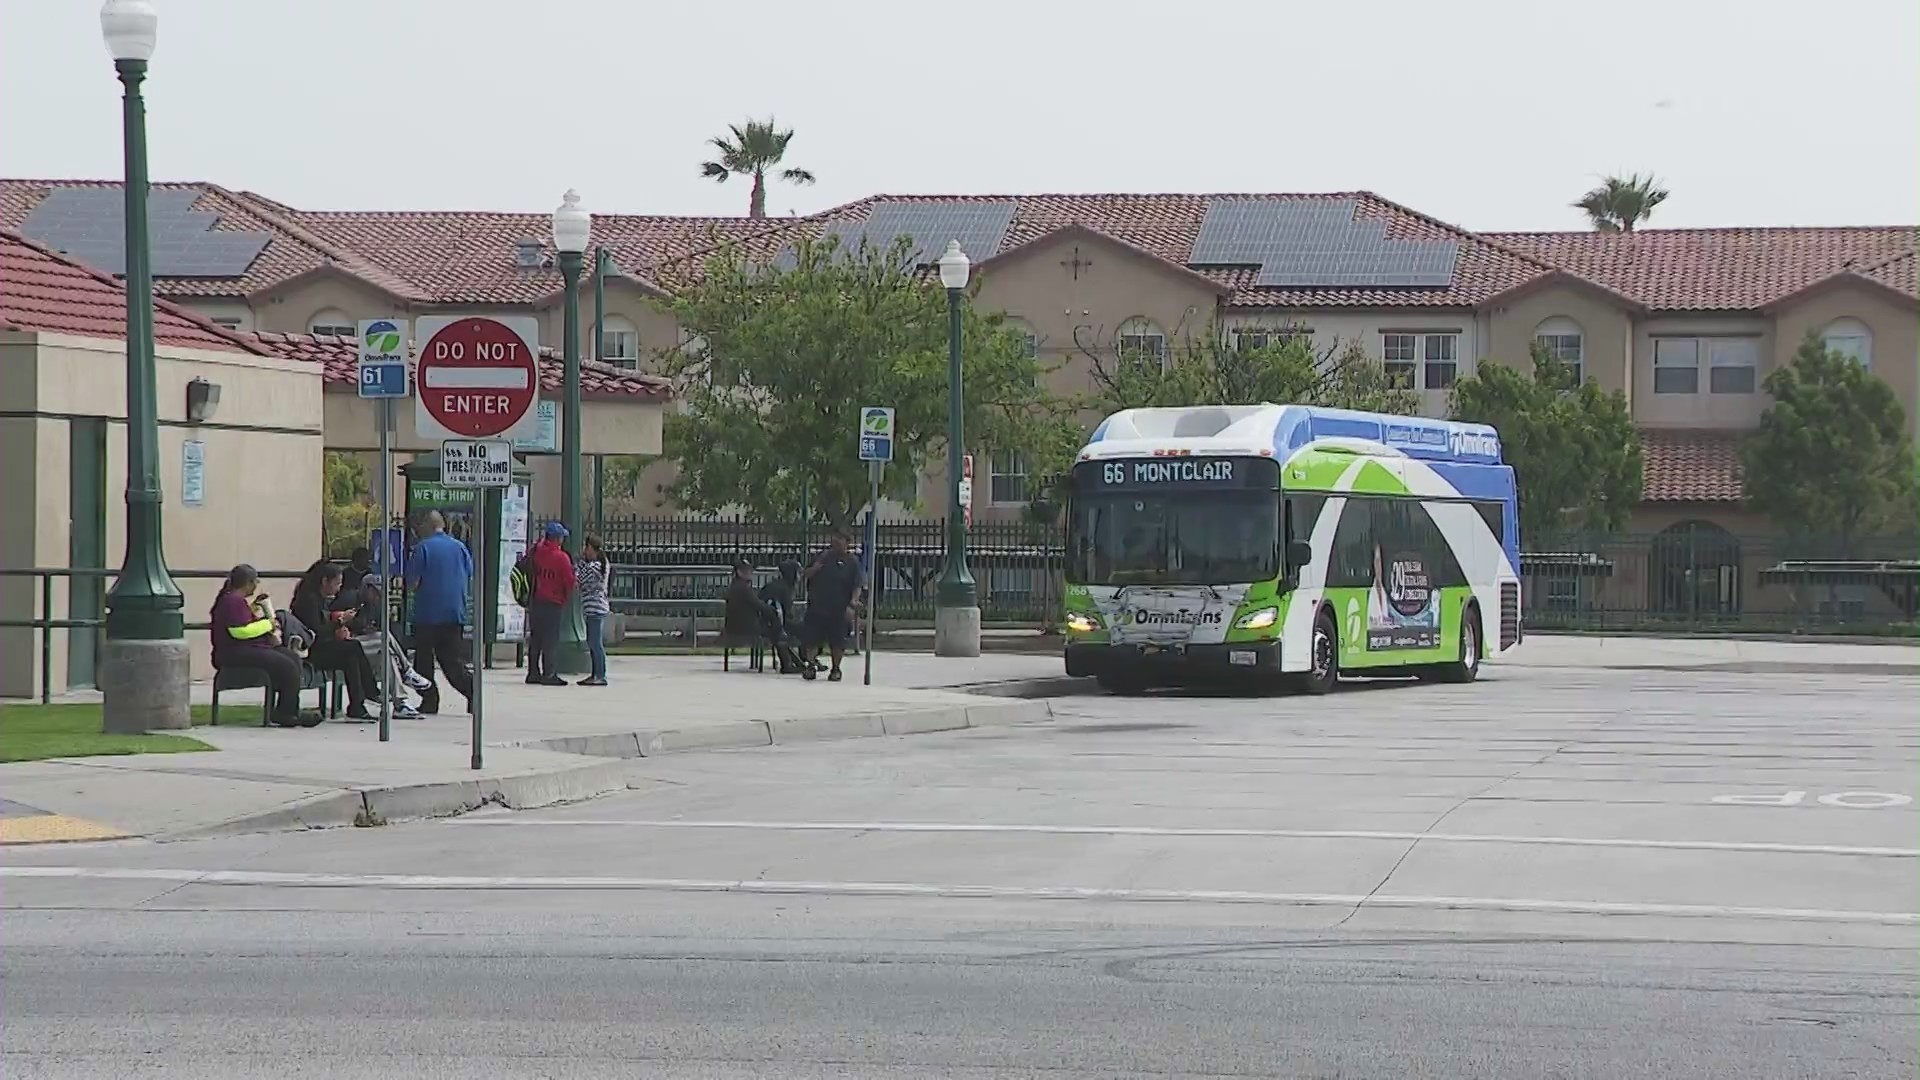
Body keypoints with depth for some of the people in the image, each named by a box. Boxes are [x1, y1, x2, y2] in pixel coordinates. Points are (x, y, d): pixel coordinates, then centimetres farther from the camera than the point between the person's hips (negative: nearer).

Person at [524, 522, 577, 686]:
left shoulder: (537, 552, 0)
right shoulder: (562, 557, -14)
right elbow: (569, 581, -10)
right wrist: (566, 597, 9)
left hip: (536, 600, 6)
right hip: (554, 603, -6)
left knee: (535, 638, 11)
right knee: (551, 639, -3)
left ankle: (533, 672, 15)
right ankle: (549, 674, -5)